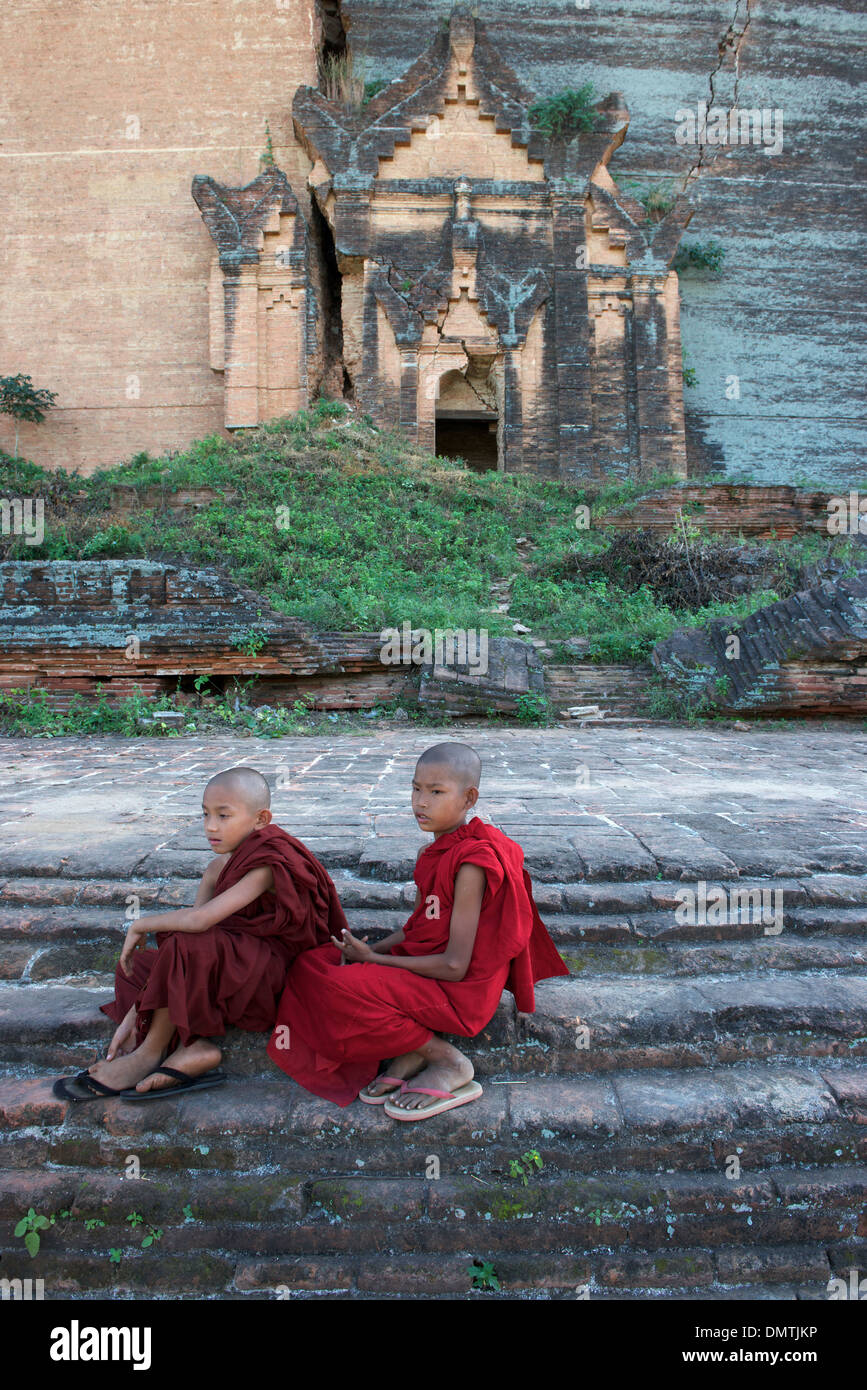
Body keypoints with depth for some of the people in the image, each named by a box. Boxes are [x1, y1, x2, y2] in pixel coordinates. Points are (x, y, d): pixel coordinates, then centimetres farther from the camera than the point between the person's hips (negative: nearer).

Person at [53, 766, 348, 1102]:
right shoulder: (217, 870, 3)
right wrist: (133, 1015, -5)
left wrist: (142, 925, -14)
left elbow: (199, 920, -33)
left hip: (268, 973, -9)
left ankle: (149, 1054, -11)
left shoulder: (267, 865, -23)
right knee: (135, 964, 9)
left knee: (187, 947, -31)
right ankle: (197, 1046, -13)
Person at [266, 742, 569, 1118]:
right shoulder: (430, 854, 9)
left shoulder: (472, 862, -20)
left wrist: (373, 958, -13)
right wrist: (368, 950, -4)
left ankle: (447, 1062, -9)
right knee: (311, 963, 2)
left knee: (338, 989, -25)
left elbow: (454, 966, -22)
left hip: (459, 990, -10)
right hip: (423, 967, 10)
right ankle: (414, 1050, -3)